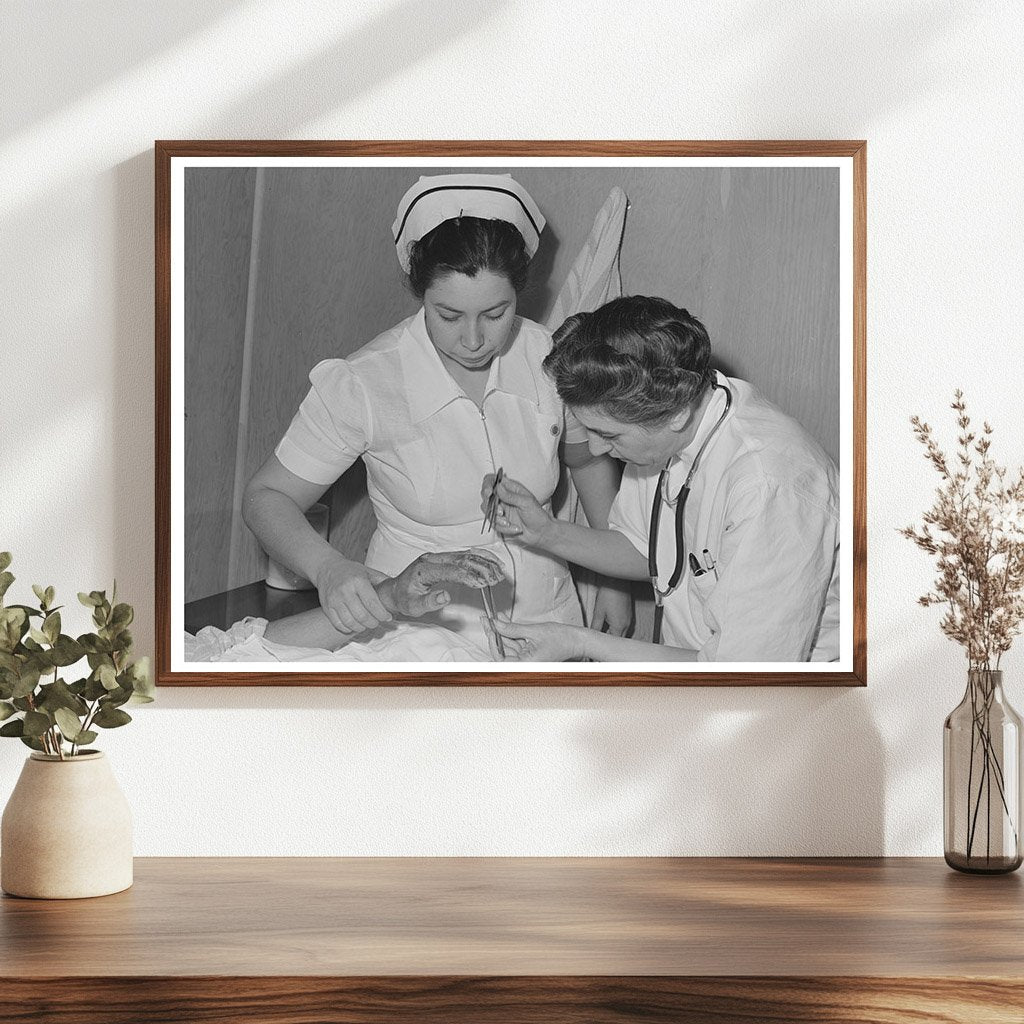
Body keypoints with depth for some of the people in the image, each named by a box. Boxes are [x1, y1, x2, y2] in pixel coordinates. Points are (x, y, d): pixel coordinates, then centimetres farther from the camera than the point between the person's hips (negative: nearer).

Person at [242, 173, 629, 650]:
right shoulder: (363, 383, -15)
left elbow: (590, 460, 17)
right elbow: (266, 496, -8)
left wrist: (615, 579, 19)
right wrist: (330, 569, -27)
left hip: (544, 611, 3)